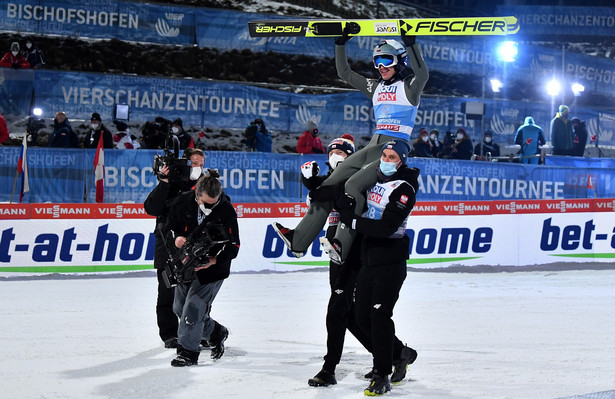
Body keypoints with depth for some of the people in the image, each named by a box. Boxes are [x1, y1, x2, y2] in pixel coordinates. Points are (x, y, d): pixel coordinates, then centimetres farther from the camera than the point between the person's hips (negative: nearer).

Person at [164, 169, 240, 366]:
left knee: (194, 308, -13)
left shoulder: (227, 211, -18)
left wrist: (213, 260, -28)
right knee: (180, 307, 15)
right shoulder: (182, 203, -10)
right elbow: (168, 227, 2)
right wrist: (175, 238, -21)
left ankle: (188, 352, 0)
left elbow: (233, 246, -14)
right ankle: (215, 332, 35)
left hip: (212, 269, -5)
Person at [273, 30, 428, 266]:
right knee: (329, 184, -2)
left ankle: (342, 247, -34)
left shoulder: (409, 87, -2)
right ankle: (299, 241, -2)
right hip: (373, 147, 8)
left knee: (353, 184, -27)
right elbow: (344, 72, 23)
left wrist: (410, 44, -31)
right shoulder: (376, 88, 19)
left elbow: (422, 75, -24)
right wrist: (341, 44, 13)